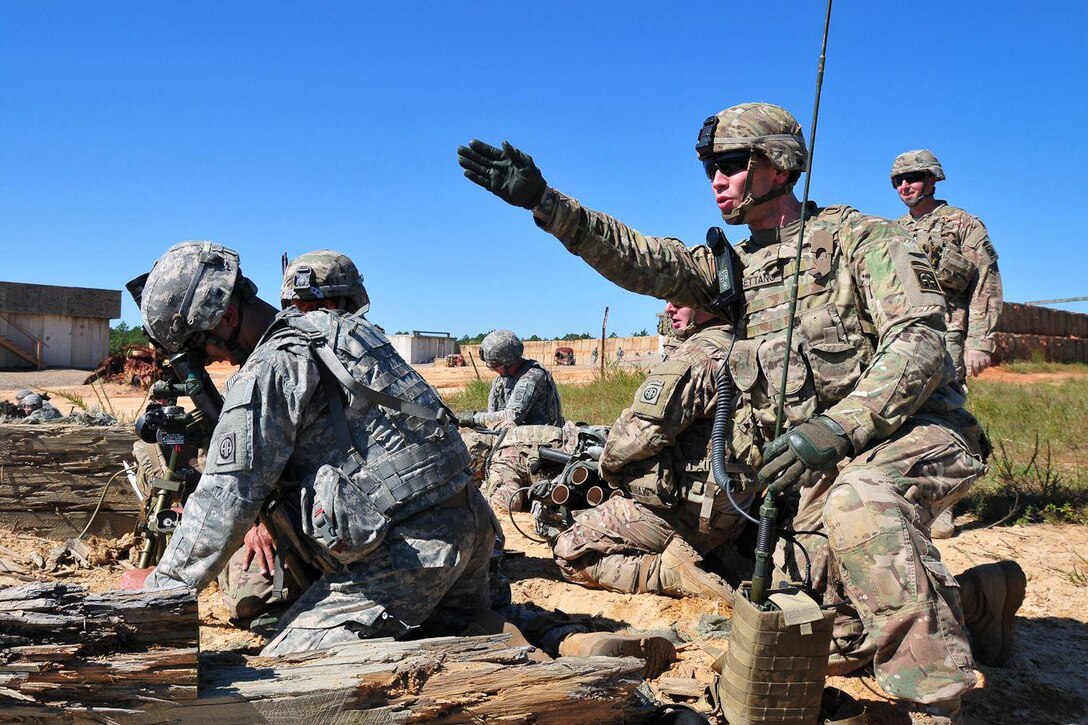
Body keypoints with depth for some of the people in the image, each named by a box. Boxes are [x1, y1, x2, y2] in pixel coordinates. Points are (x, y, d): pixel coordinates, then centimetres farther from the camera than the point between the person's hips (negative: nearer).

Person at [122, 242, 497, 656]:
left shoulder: (269, 369, -11)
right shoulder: (324, 329, 18)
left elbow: (226, 495, -9)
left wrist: (162, 583, 2)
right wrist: (266, 518, 24)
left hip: (406, 547, -10)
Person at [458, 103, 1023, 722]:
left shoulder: (860, 236, -5)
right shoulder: (734, 268, 13)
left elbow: (921, 342, -16)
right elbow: (640, 260, -1)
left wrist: (837, 426, -30)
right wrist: (543, 200, -11)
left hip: (913, 436, -6)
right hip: (826, 468, 7)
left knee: (860, 500, -41)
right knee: (829, 643, 3)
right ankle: (977, 596, 26)